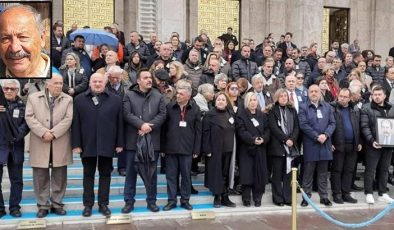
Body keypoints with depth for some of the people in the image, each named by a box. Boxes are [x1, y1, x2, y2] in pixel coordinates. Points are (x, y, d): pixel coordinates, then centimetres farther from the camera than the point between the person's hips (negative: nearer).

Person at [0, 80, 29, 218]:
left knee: (17, 179, 10)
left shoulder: (22, 105, 4)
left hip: (16, 147, 2)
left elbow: (27, 123, 1)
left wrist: (18, 134, -17)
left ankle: (14, 207, 22)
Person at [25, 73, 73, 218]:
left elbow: (68, 119, -4)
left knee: (59, 176, 6)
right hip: (40, 144, 0)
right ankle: (42, 205, 15)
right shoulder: (33, 97, 6)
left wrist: (53, 133, -14)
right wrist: (43, 132, -15)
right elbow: (30, 117, -3)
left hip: (60, 144, 0)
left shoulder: (68, 99, 7)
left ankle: (57, 204, 17)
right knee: (40, 177, 4)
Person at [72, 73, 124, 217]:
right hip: (87, 144, 0)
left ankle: (103, 204, 17)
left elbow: (119, 123, 2)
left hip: (107, 144, 0)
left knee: (105, 174, 8)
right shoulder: (79, 99, 4)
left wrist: (119, 143, -1)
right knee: (88, 174, 9)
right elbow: (76, 123, 1)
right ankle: (88, 204, 18)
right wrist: (76, 144, -5)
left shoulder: (115, 100, 3)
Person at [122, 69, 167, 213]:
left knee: (152, 172, 9)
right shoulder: (129, 95, 3)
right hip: (133, 139, -1)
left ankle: (151, 201, 20)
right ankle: (129, 201, 16)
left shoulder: (158, 96, 8)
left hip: (152, 139, 2)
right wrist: (141, 124, -20)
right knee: (131, 172, 6)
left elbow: (162, 114, -2)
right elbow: (127, 114, -8)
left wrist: (149, 126, -15)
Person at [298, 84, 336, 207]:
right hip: (310, 144, -3)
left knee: (323, 173, 9)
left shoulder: (327, 107, 12)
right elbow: (303, 124, -10)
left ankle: (324, 196, 17)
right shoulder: (303, 107, 0)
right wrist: (317, 137, -15)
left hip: (325, 144, 3)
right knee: (308, 172, 2)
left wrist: (325, 135, -12)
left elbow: (332, 123, 5)